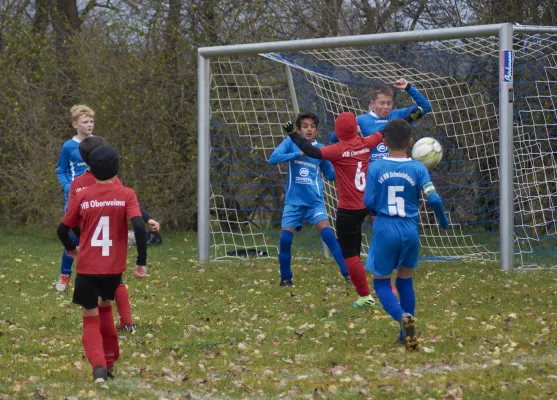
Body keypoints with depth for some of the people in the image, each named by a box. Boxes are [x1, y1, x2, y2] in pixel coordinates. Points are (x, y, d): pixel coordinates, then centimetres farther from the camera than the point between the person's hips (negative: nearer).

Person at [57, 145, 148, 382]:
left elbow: (62, 230, 5)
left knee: (91, 321, 7)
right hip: (114, 268, 1)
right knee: (105, 307, 28)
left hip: (87, 268, -1)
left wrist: (71, 248, 26)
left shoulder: (81, 197, -2)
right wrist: (141, 262, -11)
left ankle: (99, 367, -16)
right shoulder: (126, 195, -4)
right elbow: (139, 226, -17)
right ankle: (109, 361, 31)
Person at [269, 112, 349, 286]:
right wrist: (298, 154, -25)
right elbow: (273, 158, -16)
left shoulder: (320, 149, 3)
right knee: (285, 238, -6)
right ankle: (285, 278, 14)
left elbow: (330, 175, 12)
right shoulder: (290, 143, -1)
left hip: (314, 201, 0)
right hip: (293, 200, 0)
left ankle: (347, 273, -13)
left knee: (327, 233, -16)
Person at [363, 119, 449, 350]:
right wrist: (443, 221, 10)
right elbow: (433, 199, -9)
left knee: (381, 282, 9)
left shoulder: (376, 168, -6)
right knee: (405, 280, 20)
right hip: (410, 231, 2)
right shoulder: (418, 169, -4)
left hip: (385, 230, -2)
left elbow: (369, 203, -6)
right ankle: (407, 333, 21)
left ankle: (402, 316, -19)